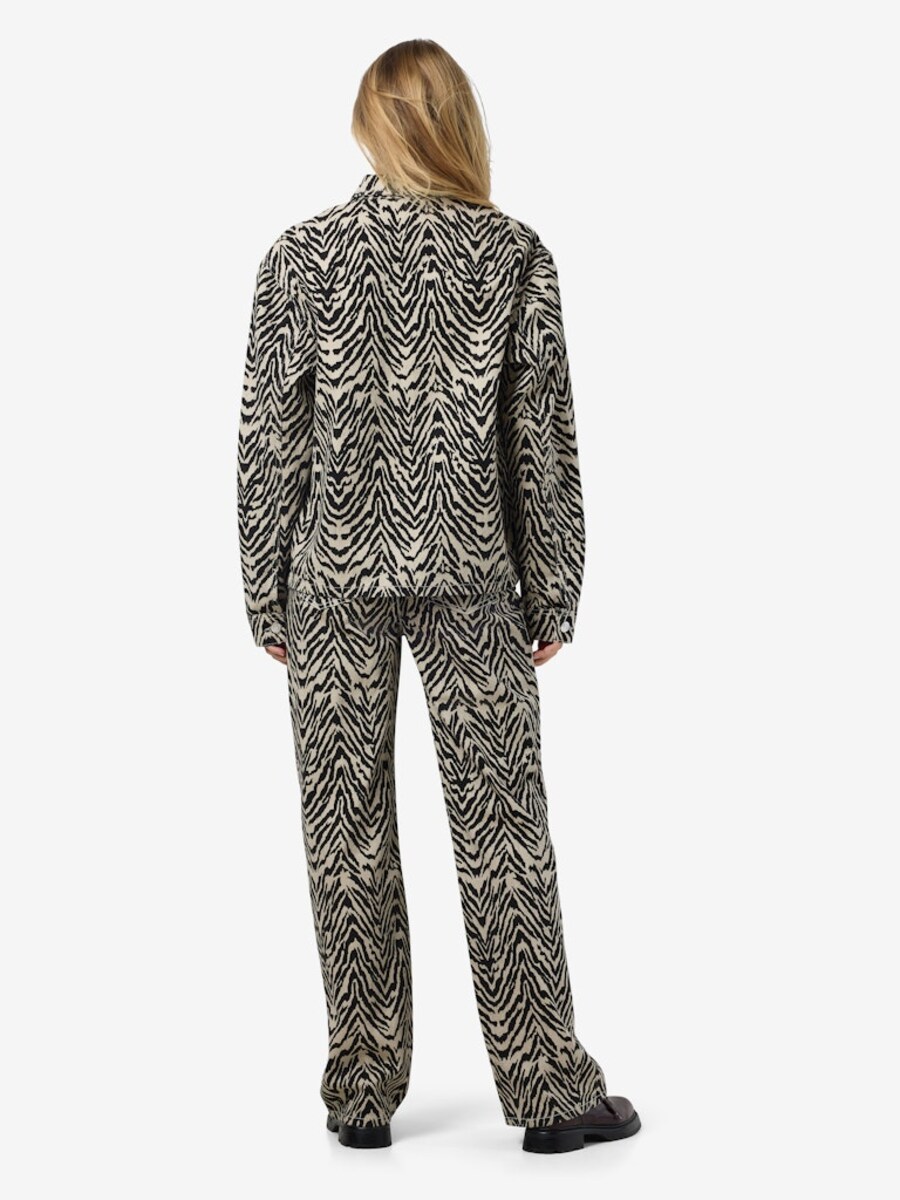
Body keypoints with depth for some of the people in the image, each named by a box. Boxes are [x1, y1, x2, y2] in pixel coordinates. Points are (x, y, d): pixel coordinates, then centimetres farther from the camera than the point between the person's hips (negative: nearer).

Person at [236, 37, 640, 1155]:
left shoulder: (300, 255, -2)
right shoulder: (515, 254, -2)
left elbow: (269, 439, -2)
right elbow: (543, 440, -1)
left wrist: (266, 597, 7)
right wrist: (552, 597, 7)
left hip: (334, 576, 0)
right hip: (468, 575, 0)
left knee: (347, 832, 8)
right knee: (502, 825, 6)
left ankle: (362, 1094, 17)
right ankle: (550, 1091, 14)